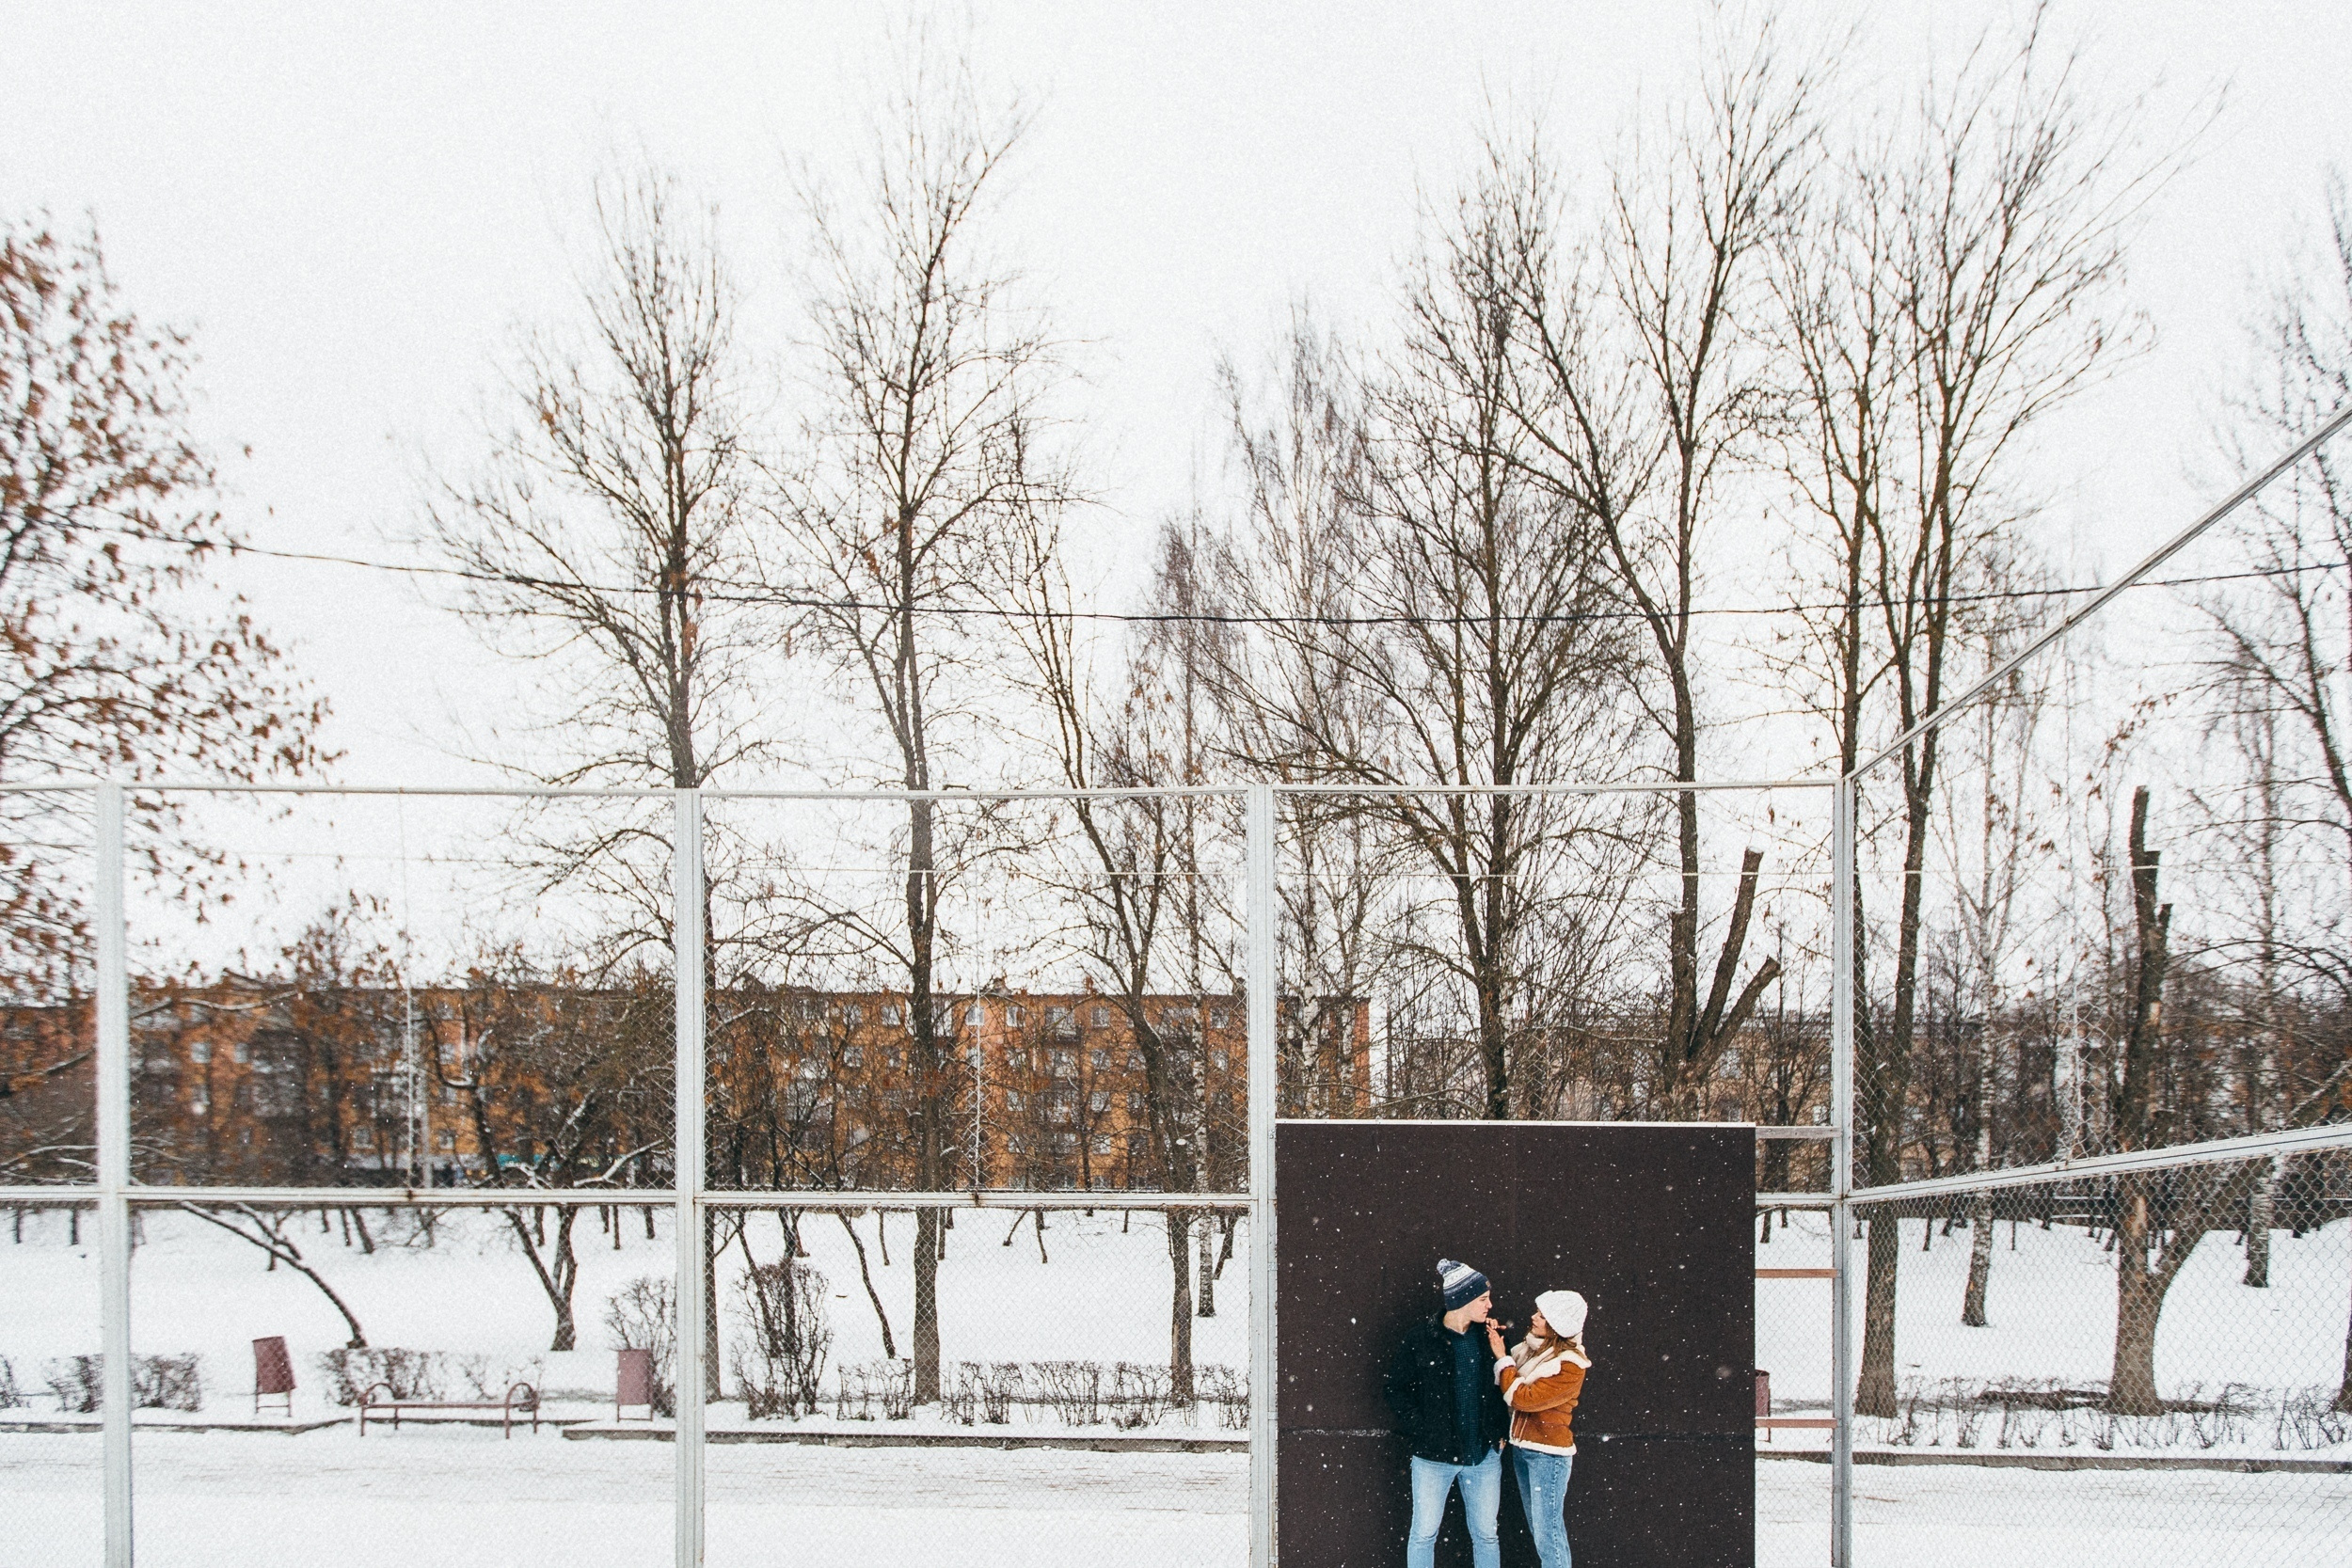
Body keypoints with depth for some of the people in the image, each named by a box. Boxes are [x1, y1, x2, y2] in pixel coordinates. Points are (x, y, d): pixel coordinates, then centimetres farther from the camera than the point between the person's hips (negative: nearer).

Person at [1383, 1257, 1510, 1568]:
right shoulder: (1421, 1338, -7)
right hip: (1434, 1455, -3)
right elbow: (1394, 1388, -2)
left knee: (1486, 1535, 8)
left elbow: (1505, 1390, 12)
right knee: (1424, 1533, 5)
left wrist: (1500, 1432, 3)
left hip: (1484, 1455, 3)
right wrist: (1418, 1431, -7)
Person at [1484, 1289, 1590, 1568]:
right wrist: (1495, 1337, 0)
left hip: (1548, 1453, -8)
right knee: (1537, 1528, 15)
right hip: (1522, 1448, 8)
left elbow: (1522, 1398, -21)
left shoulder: (1570, 1365, -18)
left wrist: (1502, 1357, -14)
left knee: (1548, 1533, -4)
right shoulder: (1533, 1348, 4)